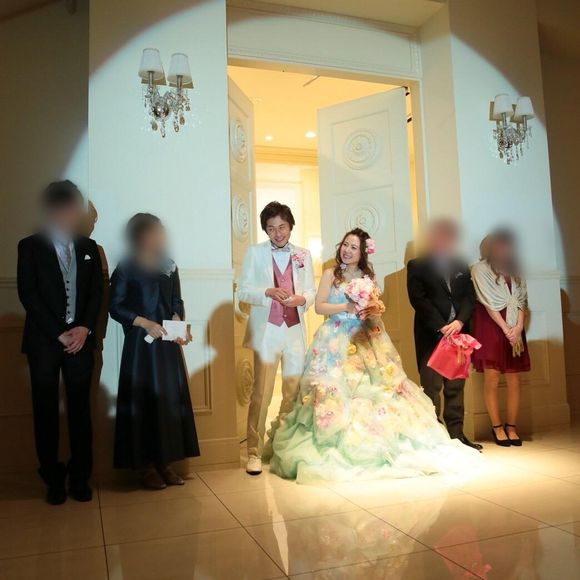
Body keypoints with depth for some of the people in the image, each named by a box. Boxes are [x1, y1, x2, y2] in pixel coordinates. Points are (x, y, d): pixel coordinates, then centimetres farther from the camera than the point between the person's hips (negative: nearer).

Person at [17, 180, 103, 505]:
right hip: (44, 341, -2)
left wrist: (84, 328, -8)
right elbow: (28, 294, -6)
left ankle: (80, 477, 15)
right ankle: (54, 480, 16)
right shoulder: (30, 246, 0)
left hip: (80, 339, 2)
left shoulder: (88, 247, 9)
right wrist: (59, 333, -12)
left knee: (80, 409, 5)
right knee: (46, 412, 5)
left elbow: (97, 291, 7)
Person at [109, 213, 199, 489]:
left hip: (168, 343, 5)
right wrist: (145, 323, -16)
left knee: (171, 398, 5)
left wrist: (177, 324, -7)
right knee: (143, 400, -1)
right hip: (141, 343, -5)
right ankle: (146, 465, 9)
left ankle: (166, 461, 15)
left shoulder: (169, 266, 9)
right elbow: (115, 307, -6)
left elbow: (176, 302, 12)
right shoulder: (126, 268, -4)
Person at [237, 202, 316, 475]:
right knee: (261, 393, -7)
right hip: (267, 331, -3)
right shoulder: (255, 253, 4)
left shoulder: (303, 255, 12)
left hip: (295, 331, 3)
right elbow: (242, 291, -1)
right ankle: (254, 451, 4)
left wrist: (302, 298, -11)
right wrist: (268, 292, -17)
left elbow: (312, 291, 12)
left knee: (294, 391, 8)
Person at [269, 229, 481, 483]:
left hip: (365, 340, 4)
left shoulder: (368, 277, 13)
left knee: (372, 388, -3)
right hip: (336, 341, -3)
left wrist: (374, 311, -7)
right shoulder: (331, 274, 2)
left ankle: (373, 443, 6)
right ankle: (336, 445, -3)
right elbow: (319, 306, -5)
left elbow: (376, 308, 16)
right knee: (335, 389, -10)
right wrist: (347, 307, -16)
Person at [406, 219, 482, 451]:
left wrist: (460, 321, -8)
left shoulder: (461, 266, 16)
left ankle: (456, 435, 13)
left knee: (456, 387, 7)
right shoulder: (417, 265, 1)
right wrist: (441, 327, -13)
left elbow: (469, 296, 10)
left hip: (458, 333, 4)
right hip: (430, 335, -4)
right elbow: (418, 299, -7)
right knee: (432, 387, -3)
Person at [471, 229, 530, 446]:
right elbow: (489, 303, -7)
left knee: (514, 380, 2)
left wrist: (518, 327, -8)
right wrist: (506, 329, -11)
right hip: (490, 328, -4)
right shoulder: (480, 269, 0)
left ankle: (512, 427, 11)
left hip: (515, 329, 5)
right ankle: (497, 427, 6)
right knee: (491, 379, -5)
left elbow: (522, 300, 7)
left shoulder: (516, 271, 15)